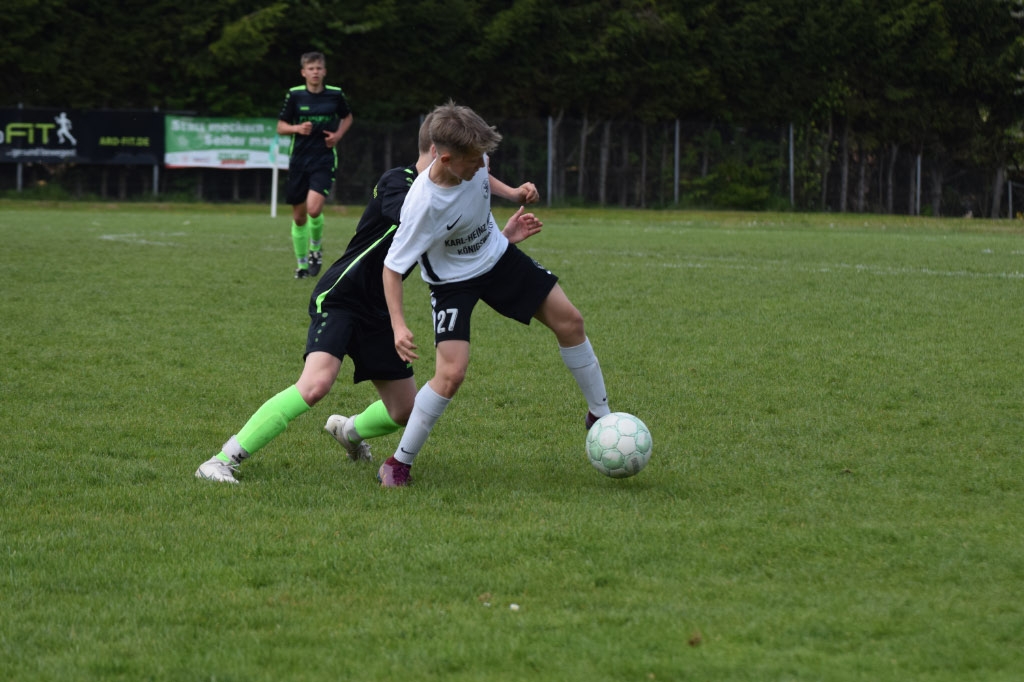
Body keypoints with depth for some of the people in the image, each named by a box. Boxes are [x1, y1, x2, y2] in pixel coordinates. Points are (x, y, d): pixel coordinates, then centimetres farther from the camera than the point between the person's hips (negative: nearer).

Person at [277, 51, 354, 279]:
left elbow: (347, 117, 19)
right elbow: (280, 127, 4)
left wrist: (338, 134, 0)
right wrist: (297, 128, -16)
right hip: (299, 160, 2)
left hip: (324, 160, -2)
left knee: (314, 208, -21)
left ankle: (316, 248, 8)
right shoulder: (295, 95, -1)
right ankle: (302, 263, 23)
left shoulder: (335, 94, -1)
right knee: (298, 216, 7)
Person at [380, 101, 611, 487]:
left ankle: (599, 415, 25)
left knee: (569, 321, 5)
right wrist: (398, 326, -38)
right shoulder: (423, 205, -37)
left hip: (496, 256, 7)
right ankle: (399, 463, -4)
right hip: (453, 279, -6)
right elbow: (393, 267, -29)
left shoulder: (475, 159, -21)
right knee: (452, 372, -21)